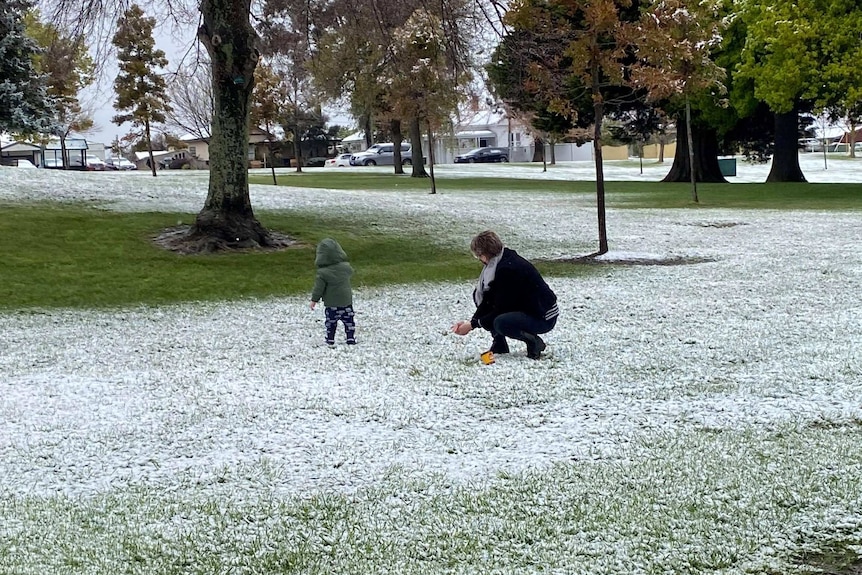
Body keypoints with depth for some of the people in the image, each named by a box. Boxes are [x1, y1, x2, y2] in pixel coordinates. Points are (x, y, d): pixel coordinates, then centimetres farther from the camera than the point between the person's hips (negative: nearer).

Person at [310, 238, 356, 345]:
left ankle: (330, 339, 15)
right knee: (349, 320, 13)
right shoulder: (346, 267, -8)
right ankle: (351, 339, 14)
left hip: (331, 303, -2)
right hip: (346, 300, 3)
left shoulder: (322, 273, -18)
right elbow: (351, 272, 15)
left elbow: (318, 288, -13)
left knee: (331, 322, 11)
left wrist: (314, 300, -3)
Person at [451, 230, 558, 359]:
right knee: (478, 295, 5)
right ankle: (499, 344, 8)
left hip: (544, 318, -10)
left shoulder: (508, 269, -25)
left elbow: (501, 309, -21)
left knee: (501, 323, -35)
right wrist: (472, 321, -9)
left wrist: (473, 325, -15)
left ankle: (534, 343, -9)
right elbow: (489, 298, 4)